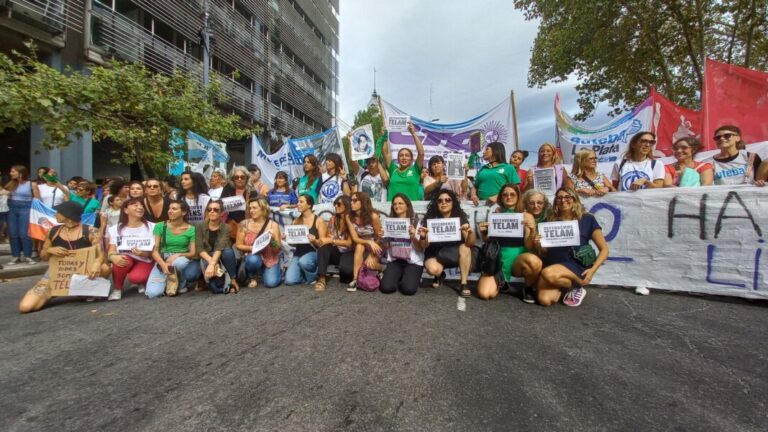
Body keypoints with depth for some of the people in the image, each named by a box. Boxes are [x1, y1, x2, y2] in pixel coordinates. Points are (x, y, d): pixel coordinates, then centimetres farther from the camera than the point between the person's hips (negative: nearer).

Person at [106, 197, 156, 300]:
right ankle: (117, 289, -6)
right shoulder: (115, 229, 2)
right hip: (125, 260, 2)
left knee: (135, 277, -32)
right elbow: (111, 251, -3)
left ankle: (142, 282, 8)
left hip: (144, 261, -2)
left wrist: (145, 254, -26)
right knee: (122, 259, -33)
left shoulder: (151, 227, -4)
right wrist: (113, 257, -28)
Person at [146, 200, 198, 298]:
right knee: (152, 293, -20)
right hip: (162, 259, 1)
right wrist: (163, 264, -23)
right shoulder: (160, 226, 0)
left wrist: (177, 255, -22)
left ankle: (181, 285, -8)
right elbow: (154, 250, -5)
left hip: (182, 259, -1)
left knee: (178, 262, -40)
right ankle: (168, 281, 16)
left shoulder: (191, 229, -3)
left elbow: (193, 253, -4)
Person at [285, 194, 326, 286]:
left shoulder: (319, 220, -4)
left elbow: (323, 243, -6)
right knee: (290, 281, -17)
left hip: (313, 252, -3)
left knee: (304, 261, -38)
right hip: (299, 253, 4)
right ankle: (304, 274, 15)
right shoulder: (296, 221, 9)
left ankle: (313, 277, -5)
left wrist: (315, 240, -27)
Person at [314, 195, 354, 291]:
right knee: (324, 247, -30)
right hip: (335, 252, 4)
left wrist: (332, 241, -23)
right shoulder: (333, 219, 3)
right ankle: (321, 279, -31)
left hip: (347, 253, -3)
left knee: (345, 268, -34)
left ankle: (345, 278, 4)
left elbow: (350, 243, -15)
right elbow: (328, 238, 5)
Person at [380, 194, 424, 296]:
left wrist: (413, 236, -20)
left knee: (408, 289, -22)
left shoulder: (416, 222, -1)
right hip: (394, 261, 2)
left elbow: (420, 249, -3)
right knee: (386, 288, -18)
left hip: (413, 262, -2)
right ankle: (399, 277, 14)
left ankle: (410, 277, 13)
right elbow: (385, 246, 9)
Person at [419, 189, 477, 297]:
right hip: (435, 254, -1)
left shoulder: (461, 218, -12)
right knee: (433, 269, -31)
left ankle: (464, 284, -17)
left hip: (456, 253, 1)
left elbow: (470, 243, -21)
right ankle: (439, 275, 8)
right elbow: (424, 246, -15)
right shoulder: (430, 218, -14)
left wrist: (470, 232, -43)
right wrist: (422, 237, -38)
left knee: (465, 247, -30)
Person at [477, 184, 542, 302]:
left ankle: (528, 288, -3)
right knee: (485, 294, -21)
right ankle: (500, 281, 16)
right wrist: (483, 233, -10)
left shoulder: (527, 216, 0)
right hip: (499, 259, 1)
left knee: (533, 261, -38)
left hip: (519, 258, -1)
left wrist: (532, 232, -22)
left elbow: (529, 247, -4)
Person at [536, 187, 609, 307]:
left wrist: (592, 270, -11)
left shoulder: (587, 219, 6)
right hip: (551, 264, 2)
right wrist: (539, 246, -10)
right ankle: (563, 284, 10)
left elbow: (604, 249, 3)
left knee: (548, 274, -36)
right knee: (544, 300, -24)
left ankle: (577, 288, -3)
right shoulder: (550, 221, 12)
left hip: (576, 265, -2)